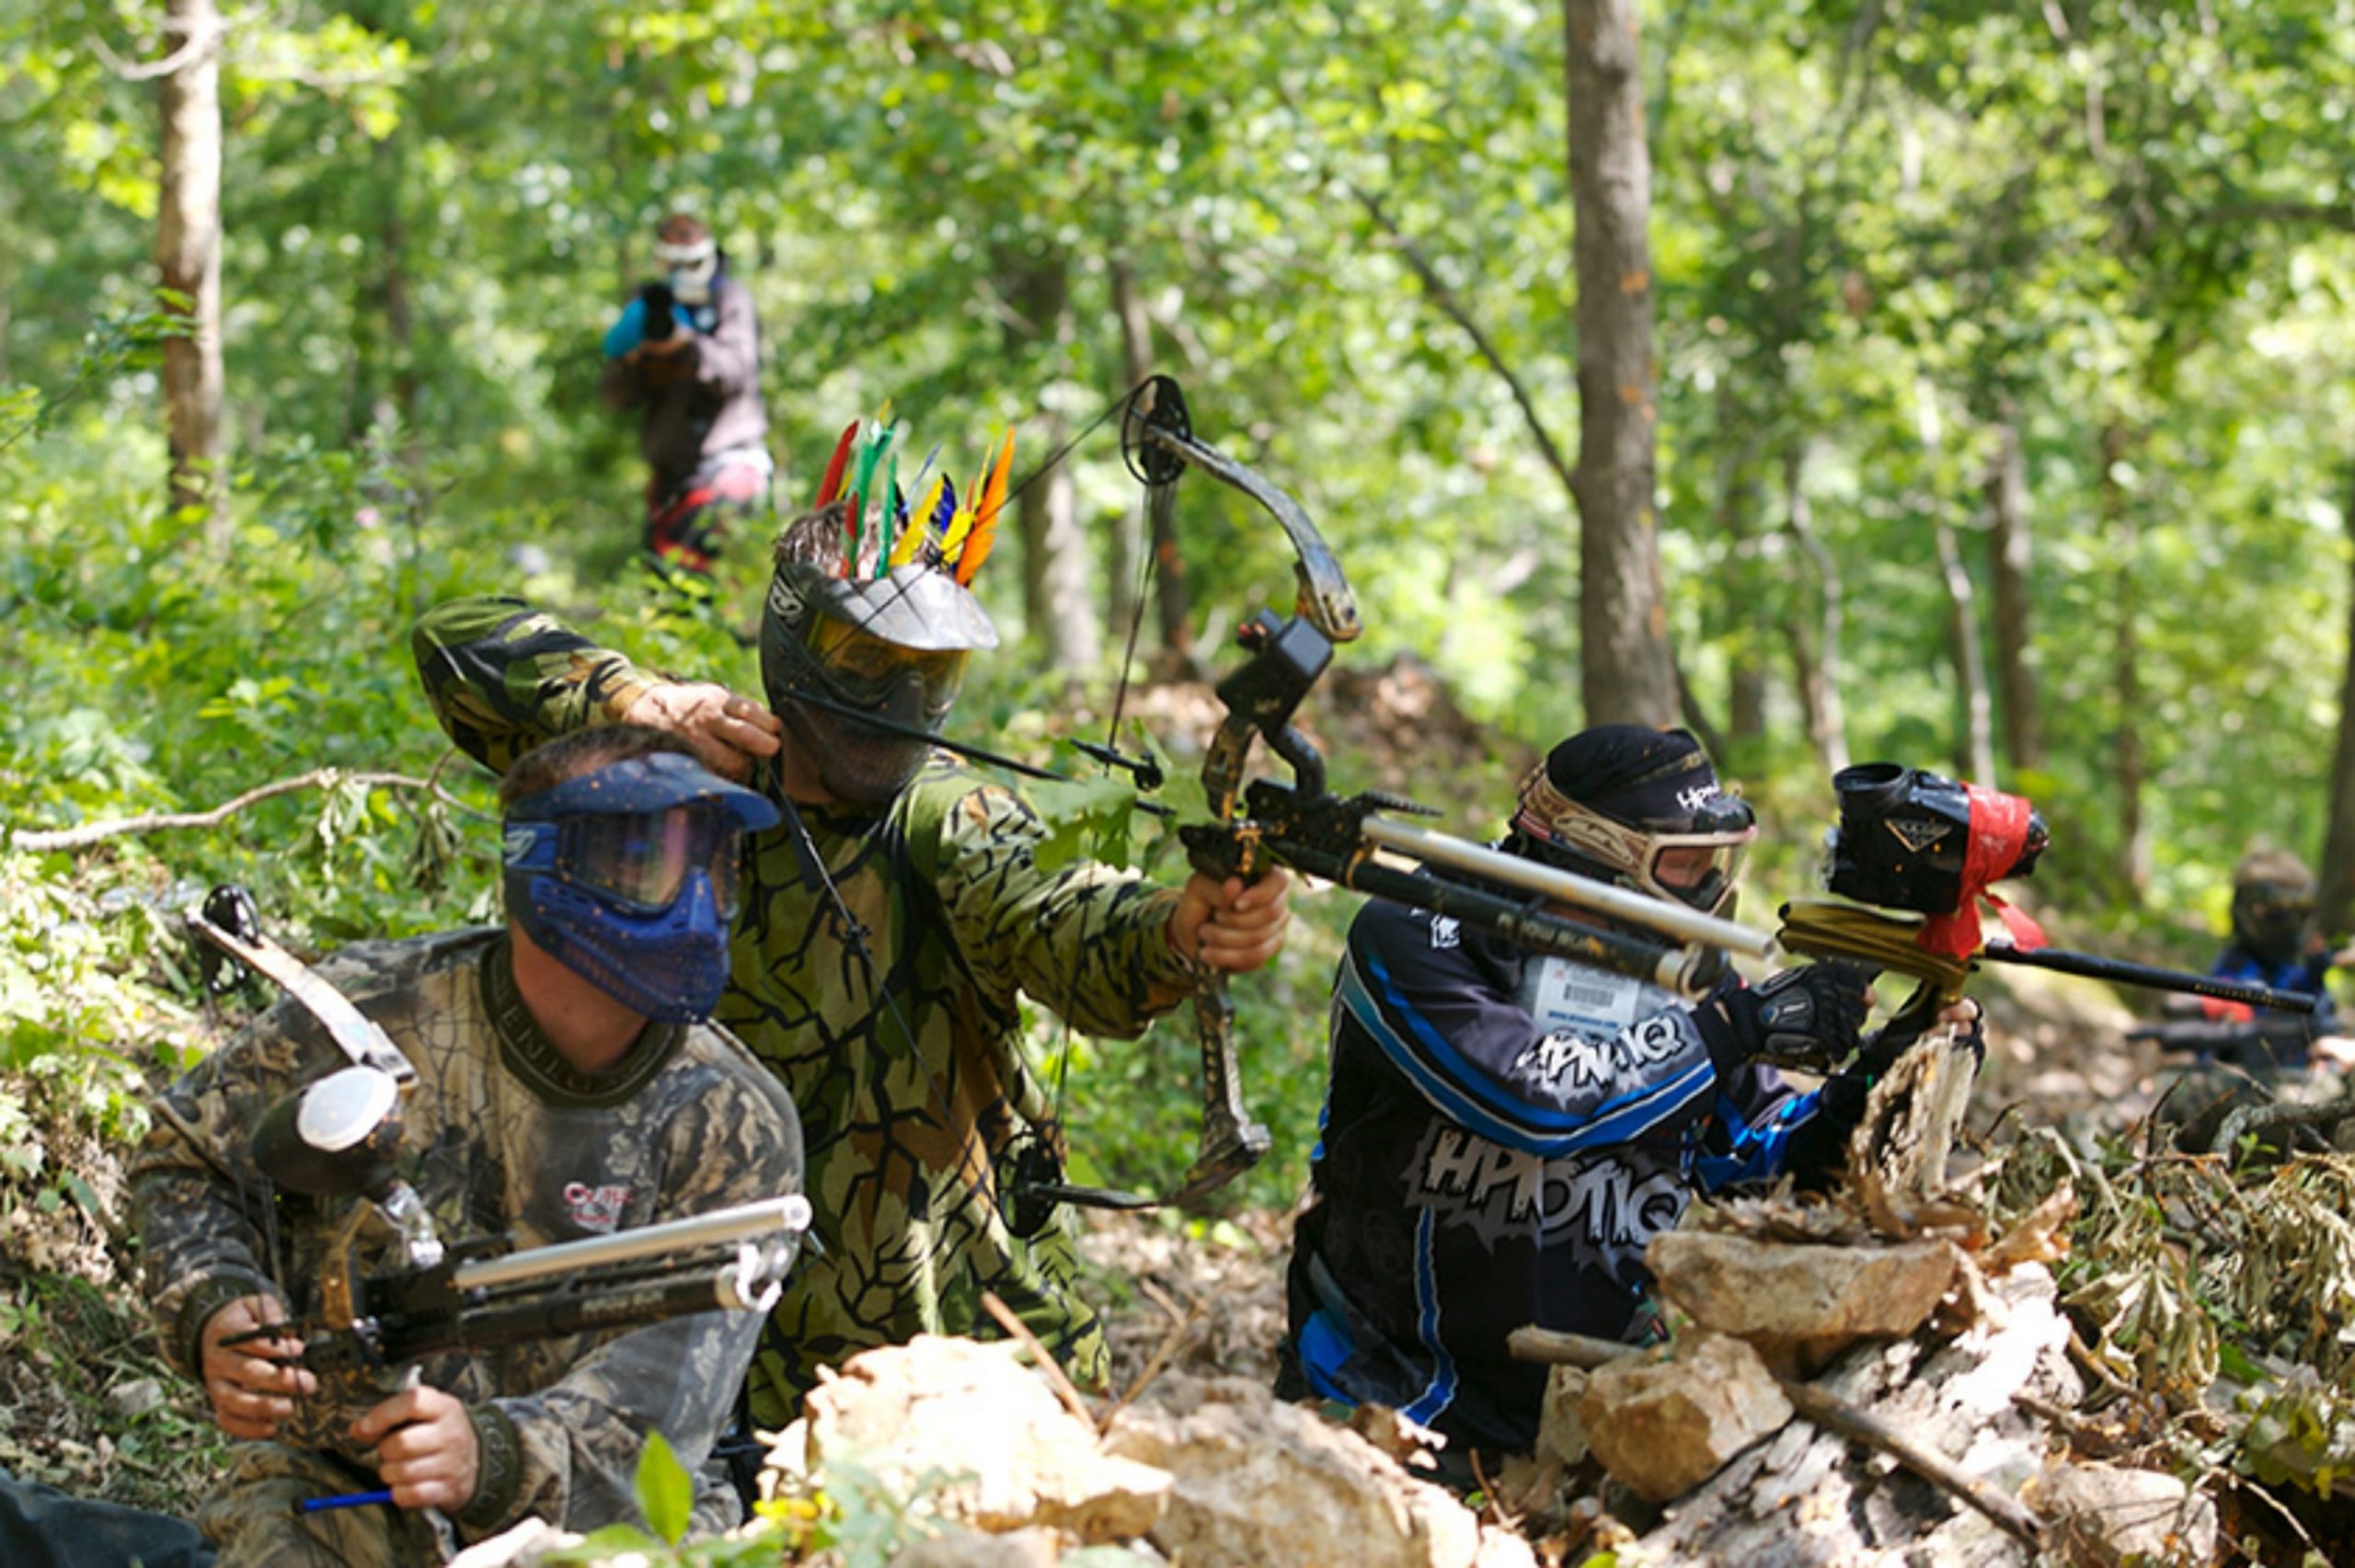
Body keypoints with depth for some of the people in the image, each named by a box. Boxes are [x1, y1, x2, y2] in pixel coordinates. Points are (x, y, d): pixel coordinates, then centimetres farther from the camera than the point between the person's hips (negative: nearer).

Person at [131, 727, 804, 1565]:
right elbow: (189, 1158, 12)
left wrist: (495, 1456, -36)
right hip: (337, 1488, -1)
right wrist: (213, 1311, -8)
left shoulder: (736, 1126, -6)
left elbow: (662, 1388, -17)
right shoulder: (371, 1015, -4)